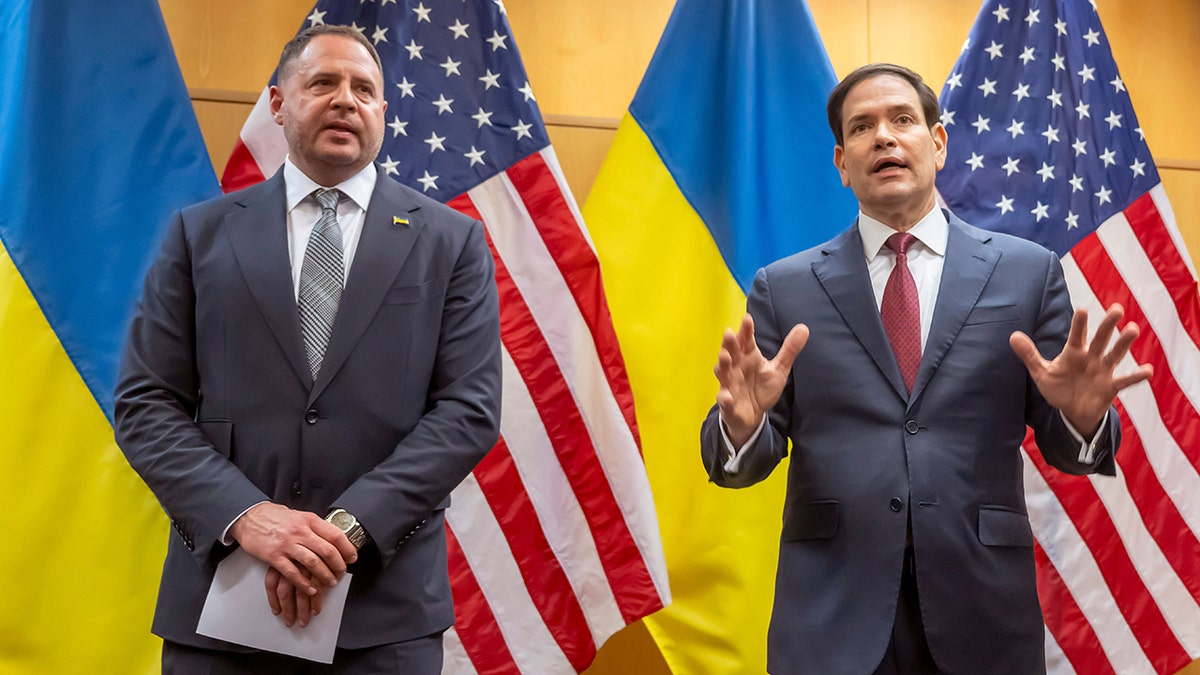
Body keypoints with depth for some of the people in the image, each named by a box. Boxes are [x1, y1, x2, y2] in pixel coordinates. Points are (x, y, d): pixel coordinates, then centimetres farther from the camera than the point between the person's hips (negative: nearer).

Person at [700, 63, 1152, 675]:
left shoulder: (1028, 272, 3)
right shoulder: (785, 287, 1)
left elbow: (1060, 445, 4)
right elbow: (742, 462, 0)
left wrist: (1080, 415, -18)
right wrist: (742, 421, -22)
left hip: (981, 610, 1)